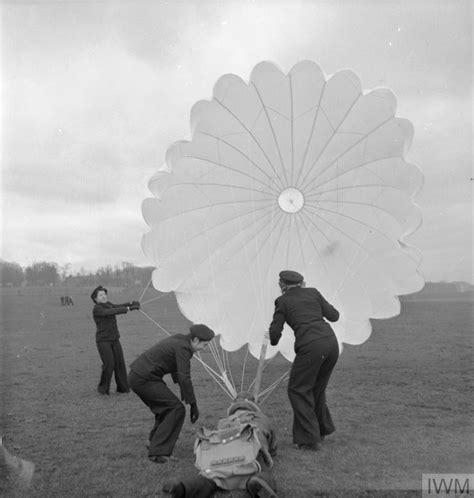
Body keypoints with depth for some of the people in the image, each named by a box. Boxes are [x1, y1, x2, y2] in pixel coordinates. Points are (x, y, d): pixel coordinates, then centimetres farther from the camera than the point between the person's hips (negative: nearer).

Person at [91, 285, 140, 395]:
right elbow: (112, 312, -28)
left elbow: (118, 307, -5)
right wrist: (129, 308, -34)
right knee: (109, 364, -14)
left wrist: (131, 303, -23)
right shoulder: (96, 309, -15)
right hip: (103, 341, -7)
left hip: (115, 340, 7)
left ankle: (122, 387, 8)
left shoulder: (107, 304, 10)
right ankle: (103, 388, 4)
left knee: (120, 362, -1)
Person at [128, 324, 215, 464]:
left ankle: (154, 441, 35)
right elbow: (184, 378, -19)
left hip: (135, 376, 10)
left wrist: (183, 391, 33)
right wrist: (193, 405, -13)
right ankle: (159, 452, -6)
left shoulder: (179, 339, 14)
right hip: (144, 380, -10)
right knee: (177, 409, -7)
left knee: (166, 407, 23)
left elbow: (176, 371, 27)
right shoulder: (183, 348, -16)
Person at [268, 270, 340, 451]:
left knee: (298, 389, 11)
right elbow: (333, 316, 17)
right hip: (331, 341, 6)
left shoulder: (282, 301, 7)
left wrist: (272, 340, 30)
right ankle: (323, 429, 38)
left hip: (311, 346, -6)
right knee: (317, 388, 25)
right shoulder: (313, 292, 17)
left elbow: (275, 332, 7)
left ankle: (310, 440, 11)